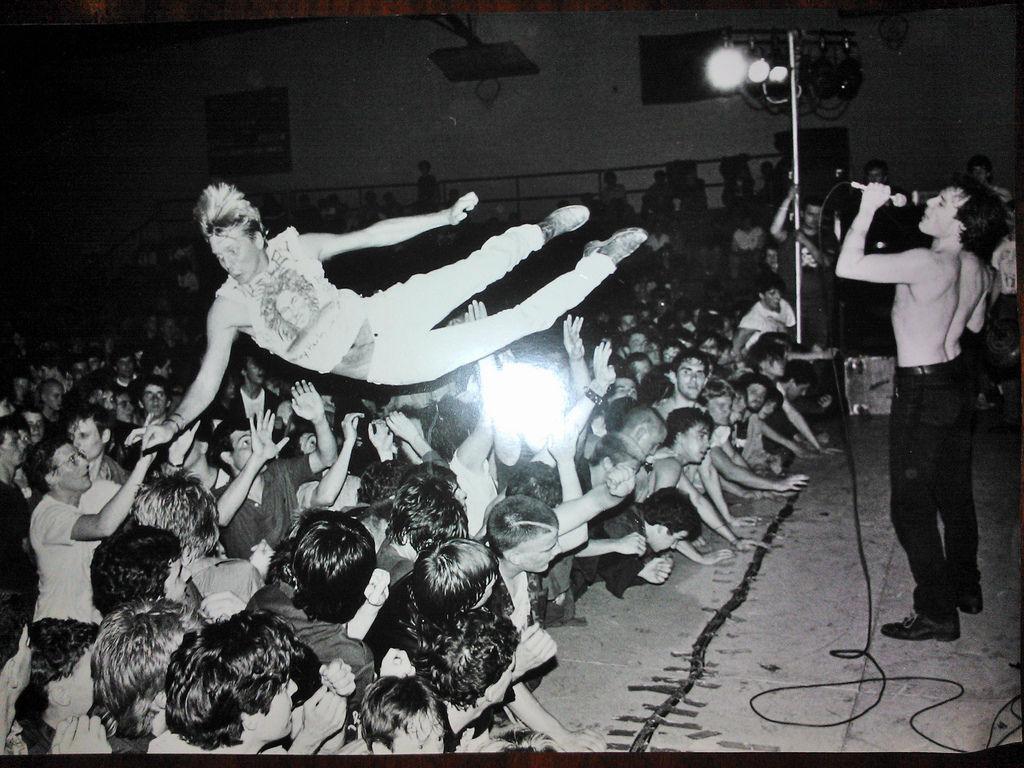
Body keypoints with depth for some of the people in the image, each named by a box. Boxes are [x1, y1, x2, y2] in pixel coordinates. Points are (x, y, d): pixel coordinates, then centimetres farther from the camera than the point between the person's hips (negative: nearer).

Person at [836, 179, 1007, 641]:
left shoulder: (928, 263, -24)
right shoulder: (977, 268, 2)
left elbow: (847, 267, -30)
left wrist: (868, 209, -21)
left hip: (921, 390, -9)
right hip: (956, 380, 9)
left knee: (912, 506, 0)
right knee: (955, 494, 21)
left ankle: (937, 613, 6)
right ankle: (966, 588, 35)